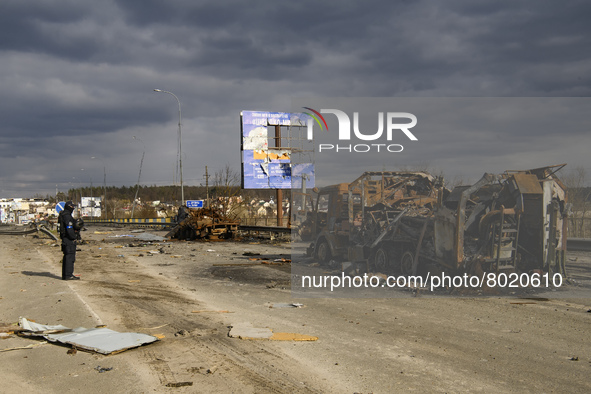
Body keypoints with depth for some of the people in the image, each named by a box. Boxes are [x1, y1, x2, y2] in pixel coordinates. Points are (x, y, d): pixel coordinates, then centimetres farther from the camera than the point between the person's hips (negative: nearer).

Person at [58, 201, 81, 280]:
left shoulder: (63, 215, 16)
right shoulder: (67, 217, -17)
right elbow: (69, 229, -23)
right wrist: (75, 237, -14)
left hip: (65, 239, 11)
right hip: (69, 239, -11)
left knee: (66, 257, 15)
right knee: (70, 257, -8)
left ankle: (65, 275, 20)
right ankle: (68, 275, -8)